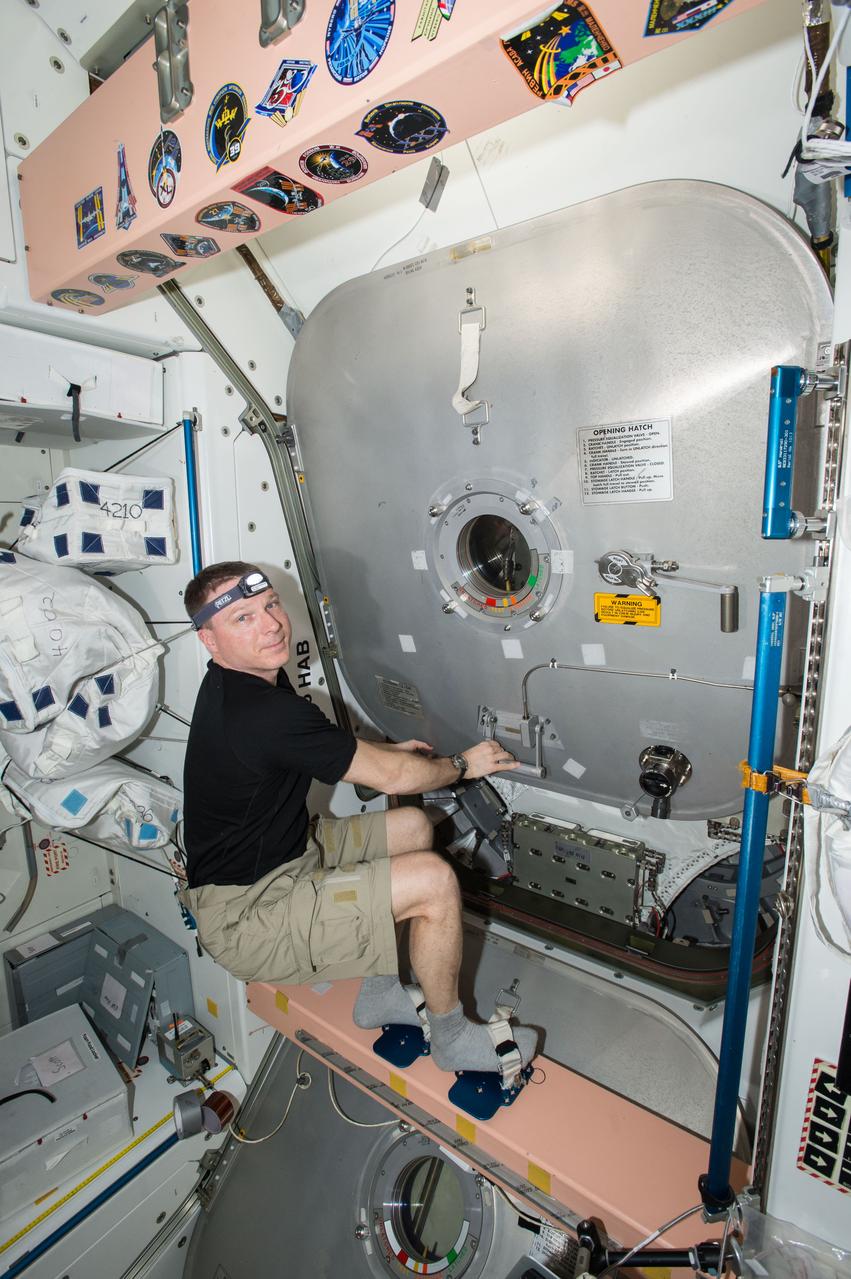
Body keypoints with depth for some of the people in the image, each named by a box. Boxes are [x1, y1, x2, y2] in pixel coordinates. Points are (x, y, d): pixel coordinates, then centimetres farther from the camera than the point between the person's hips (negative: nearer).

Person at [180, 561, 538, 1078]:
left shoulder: (239, 684, 2)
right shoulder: (268, 713, -30)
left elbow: (317, 745, 21)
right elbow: (391, 778, -20)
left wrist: (385, 750, 13)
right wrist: (463, 764, -3)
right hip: (245, 917, -10)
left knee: (413, 827, 12)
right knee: (434, 881, -21)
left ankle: (380, 992, 24)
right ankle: (452, 1036, 8)